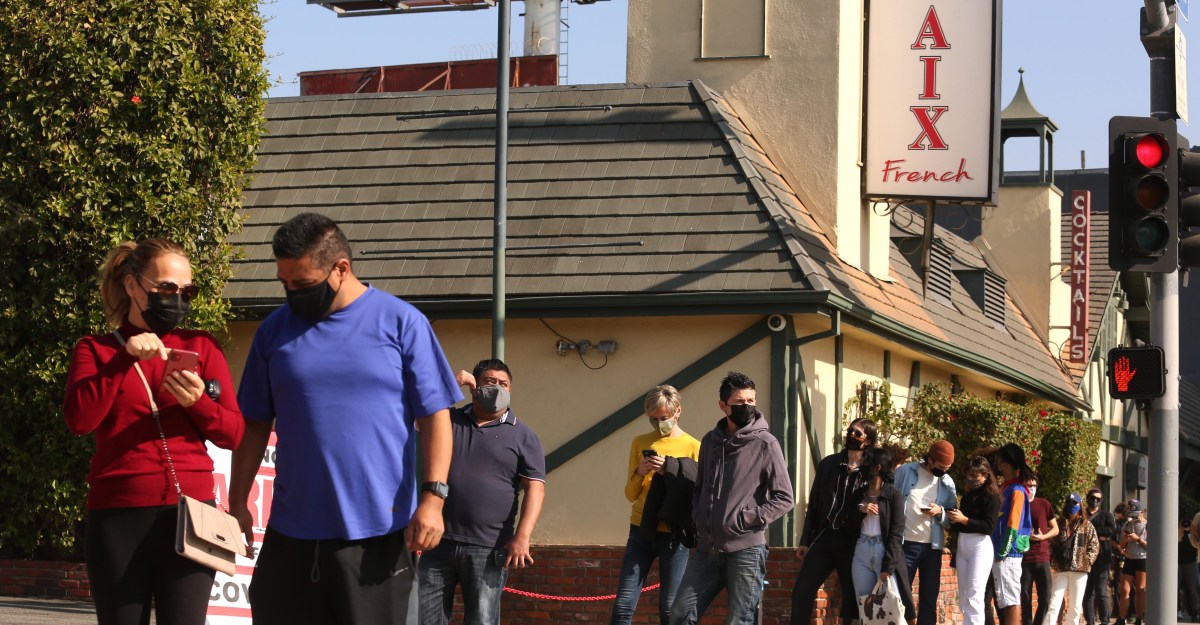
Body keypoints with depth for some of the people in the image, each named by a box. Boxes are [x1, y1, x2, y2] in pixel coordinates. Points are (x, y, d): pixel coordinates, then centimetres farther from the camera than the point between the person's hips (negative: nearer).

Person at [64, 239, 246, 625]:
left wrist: (198, 402, -13)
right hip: (118, 517, -1)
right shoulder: (96, 349, 8)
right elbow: (79, 419, -9)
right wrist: (125, 359, -17)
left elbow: (234, 434, 7)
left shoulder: (202, 348, 12)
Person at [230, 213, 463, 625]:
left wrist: (433, 497, -12)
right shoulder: (274, 331, 9)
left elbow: (435, 417, -2)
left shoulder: (402, 323, 0)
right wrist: (237, 504, 6)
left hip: (379, 532, -3)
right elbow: (254, 425, 13)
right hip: (292, 534, 3)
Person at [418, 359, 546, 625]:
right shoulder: (449, 421, 13)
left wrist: (521, 537, -15)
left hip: (489, 549, -2)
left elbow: (534, 488, -2)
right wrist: (451, 383, -4)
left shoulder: (523, 436, 6)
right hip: (440, 541, 2)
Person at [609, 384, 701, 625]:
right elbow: (631, 495, 11)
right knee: (623, 605, -4)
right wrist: (639, 473, -10)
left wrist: (670, 470, -15)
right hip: (641, 532, 3)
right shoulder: (640, 443, 10)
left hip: (674, 535, -3)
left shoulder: (693, 447, 1)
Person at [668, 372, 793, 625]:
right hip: (707, 548, 5)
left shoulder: (765, 444, -6)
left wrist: (744, 521, -14)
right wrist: (699, 520, 5)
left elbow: (783, 498, -7)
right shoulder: (710, 441, 11)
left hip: (746, 549, -5)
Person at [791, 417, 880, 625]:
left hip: (852, 543, -3)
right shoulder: (828, 464, 9)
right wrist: (805, 540, 9)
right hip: (823, 537, 3)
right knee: (801, 592, -6)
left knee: (852, 598, 4)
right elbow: (814, 504, 12)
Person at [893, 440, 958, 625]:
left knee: (929, 598, 5)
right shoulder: (905, 472, -2)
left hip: (932, 546, 3)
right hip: (906, 544, -3)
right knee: (901, 594, -3)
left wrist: (940, 512, -14)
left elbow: (951, 518, 8)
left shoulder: (948, 482, 6)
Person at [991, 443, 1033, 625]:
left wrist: (1002, 552, -14)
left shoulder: (1016, 491, -10)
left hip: (1008, 554, -9)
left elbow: (1013, 526, -15)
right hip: (1000, 552, 9)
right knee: (1002, 599, 10)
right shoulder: (1006, 489, 15)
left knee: (1010, 599, -8)